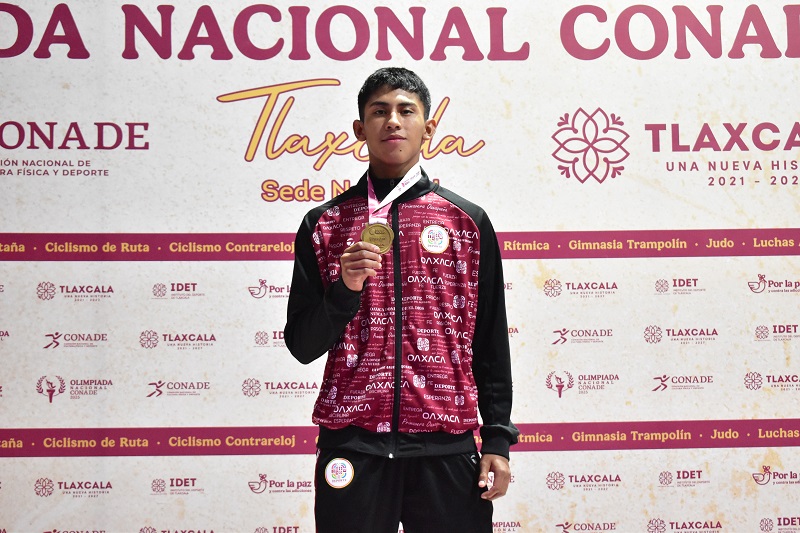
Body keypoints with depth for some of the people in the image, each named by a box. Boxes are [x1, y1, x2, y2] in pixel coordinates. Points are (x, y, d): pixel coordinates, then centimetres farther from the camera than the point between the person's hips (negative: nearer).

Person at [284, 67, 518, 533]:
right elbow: (302, 345, 5)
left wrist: (498, 439, 4)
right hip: (351, 441, 0)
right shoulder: (324, 224, 7)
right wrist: (345, 288, -12)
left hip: (446, 444, 0)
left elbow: (490, 341, 8)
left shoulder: (469, 221, 7)